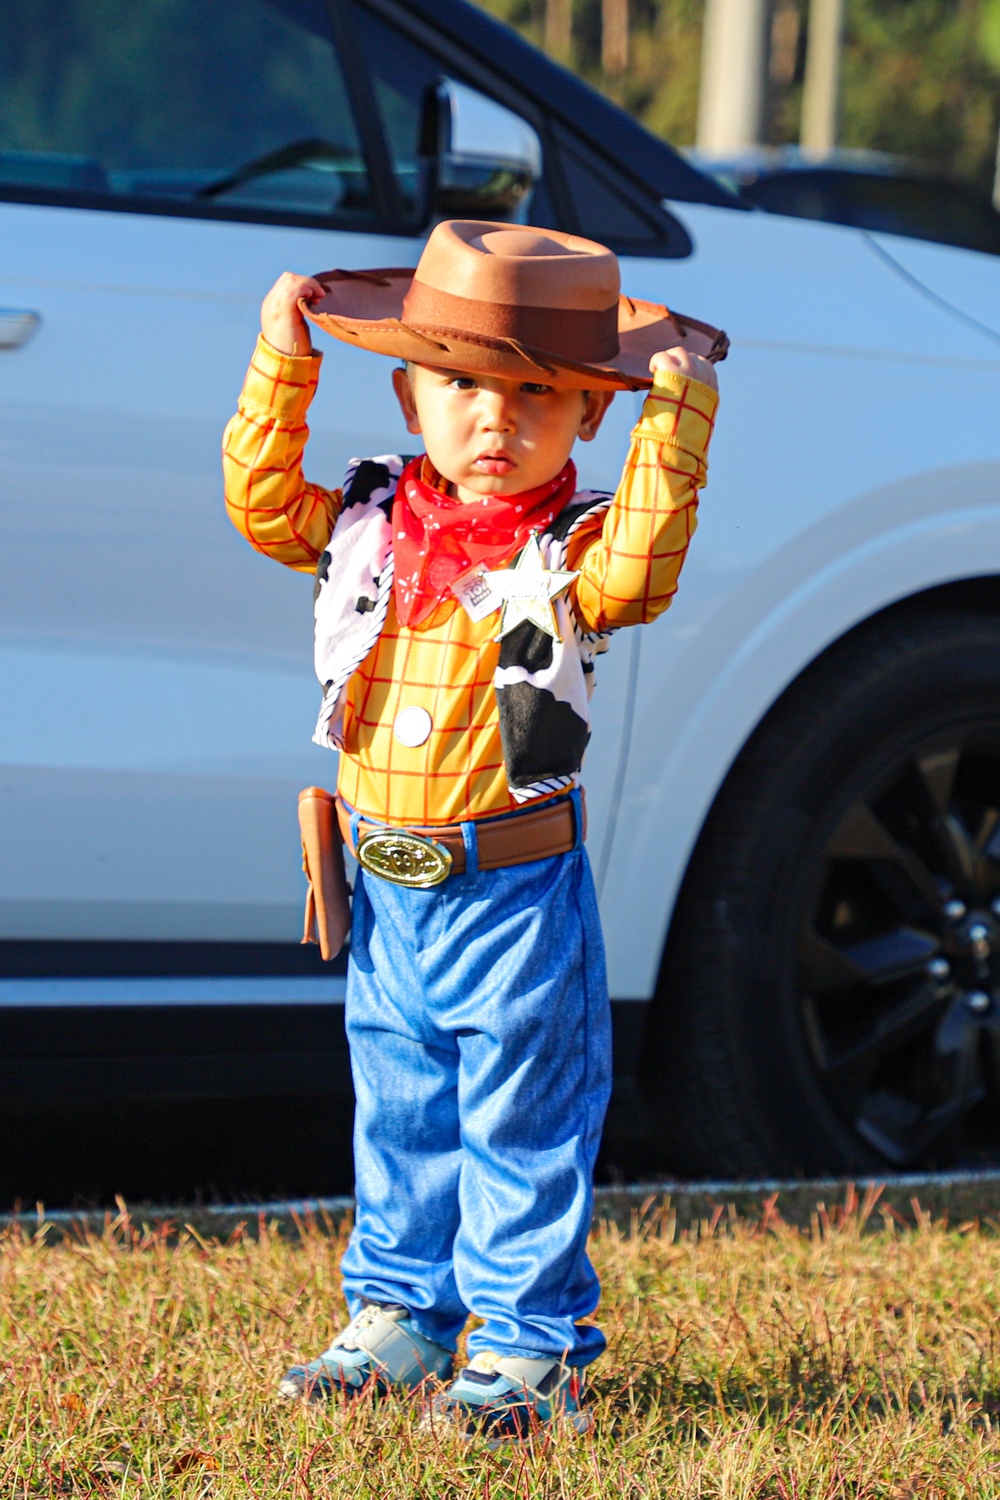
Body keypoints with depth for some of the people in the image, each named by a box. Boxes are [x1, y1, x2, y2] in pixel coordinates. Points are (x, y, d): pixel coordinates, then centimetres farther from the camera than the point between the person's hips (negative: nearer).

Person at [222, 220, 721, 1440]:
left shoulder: (571, 549, -10)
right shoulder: (369, 526, 3)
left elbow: (639, 569, -28)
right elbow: (262, 502, 1)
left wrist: (676, 427, -33)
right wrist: (282, 366, -6)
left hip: (515, 890, -5)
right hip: (387, 886, 5)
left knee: (523, 1121, 2)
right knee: (399, 1114, 16)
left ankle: (525, 1346, 10)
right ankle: (400, 1317, 29)